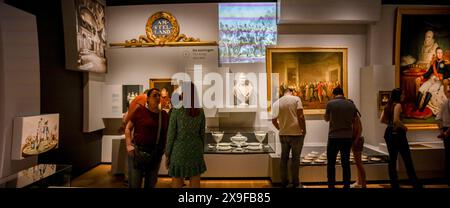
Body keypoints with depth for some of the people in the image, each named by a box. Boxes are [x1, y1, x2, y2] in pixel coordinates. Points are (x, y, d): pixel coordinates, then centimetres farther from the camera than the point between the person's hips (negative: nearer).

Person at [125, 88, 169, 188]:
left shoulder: (164, 114, 5)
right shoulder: (140, 110, -4)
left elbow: (166, 133, 13)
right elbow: (128, 128, 0)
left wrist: (164, 149, 4)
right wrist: (129, 145, -10)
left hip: (156, 153, 4)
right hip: (137, 150, -4)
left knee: (151, 183, 16)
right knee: (134, 183, 1)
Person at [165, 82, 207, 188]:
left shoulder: (176, 110, -14)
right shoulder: (200, 111, -1)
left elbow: (171, 134, -11)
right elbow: (202, 134, 4)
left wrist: (167, 155, -1)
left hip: (179, 151, -4)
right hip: (195, 151, 4)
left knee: (177, 185, 9)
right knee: (195, 185, 12)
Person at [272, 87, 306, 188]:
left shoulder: (277, 103, 6)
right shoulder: (296, 99, -6)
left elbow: (274, 120, 6)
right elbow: (301, 116, -12)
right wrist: (304, 130, -1)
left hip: (283, 134, 4)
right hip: (296, 133, -3)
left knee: (284, 158, 13)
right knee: (295, 158, 7)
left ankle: (284, 182, 20)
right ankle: (295, 182, 15)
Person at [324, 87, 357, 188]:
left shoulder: (330, 103, -7)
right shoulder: (351, 105, 2)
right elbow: (353, 120, 9)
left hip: (334, 137, -3)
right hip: (347, 137, 3)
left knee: (331, 164, 8)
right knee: (346, 163, 12)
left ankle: (331, 186, 10)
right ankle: (346, 186, 18)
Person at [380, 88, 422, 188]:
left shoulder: (388, 105, 11)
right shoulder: (398, 105, -11)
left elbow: (382, 120, 12)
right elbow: (396, 120, -23)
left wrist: (390, 123, 12)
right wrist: (404, 127, -8)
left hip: (389, 132, 8)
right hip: (397, 133, -8)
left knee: (392, 158, 10)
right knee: (407, 159, 2)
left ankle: (394, 184, 16)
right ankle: (416, 183, 12)